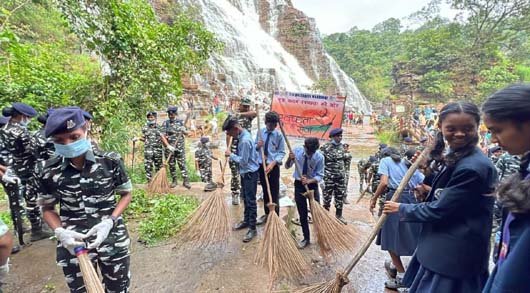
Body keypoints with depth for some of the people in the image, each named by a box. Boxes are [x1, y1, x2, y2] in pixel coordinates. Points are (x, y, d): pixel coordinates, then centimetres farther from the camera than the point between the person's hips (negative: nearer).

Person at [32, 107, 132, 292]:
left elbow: (126, 194, -1)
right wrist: (60, 232, -13)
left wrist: (110, 222, -15)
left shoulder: (111, 161, -13)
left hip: (113, 240, 0)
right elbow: (47, 208, 5)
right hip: (73, 244, 1)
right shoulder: (48, 172, -9)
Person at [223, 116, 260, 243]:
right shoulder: (243, 134, 4)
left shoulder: (245, 140, -27)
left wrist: (231, 155, -13)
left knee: (251, 201, -1)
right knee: (245, 198, 21)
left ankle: (252, 228, 10)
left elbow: (243, 161, -24)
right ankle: (246, 220, 37)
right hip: (245, 172, 10)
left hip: (250, 173, -10)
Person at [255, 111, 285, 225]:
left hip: (274, 166, -3)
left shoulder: (279, 135, -8)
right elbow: (255, 148, 8)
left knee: (274, 192, 2)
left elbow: (281, 152, -7)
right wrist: (257, 146, -16)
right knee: (265, 191, 16)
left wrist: (273, 163, -20)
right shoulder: (260, 132, 0)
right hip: (262, 165, 3)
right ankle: (267, 214, 32)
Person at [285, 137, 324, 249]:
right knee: (302, 214, 7)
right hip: (299, 184, 1)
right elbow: (287, 166, -3)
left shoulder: (320, 157, -18)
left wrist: (309, 181, -29)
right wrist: (289, 159, -25)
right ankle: (306, 238, 23)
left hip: (312, 184, -1)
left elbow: (320, 176, -11)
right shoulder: (297, 151, -13)